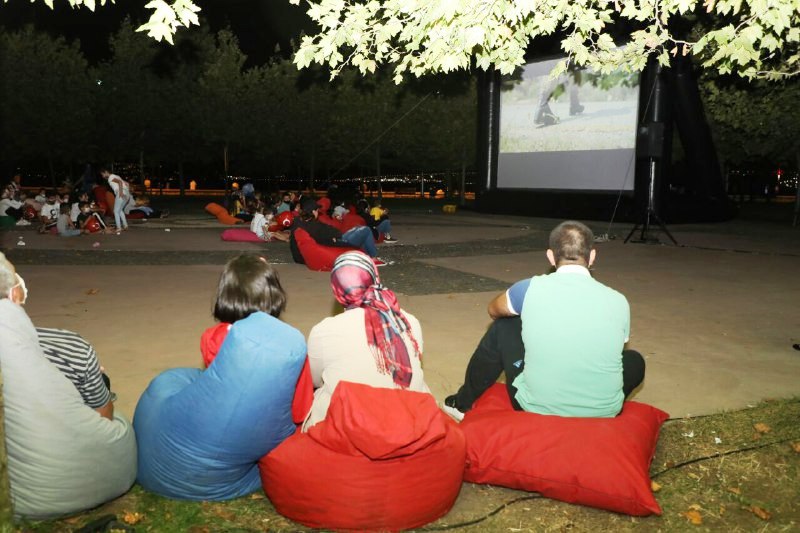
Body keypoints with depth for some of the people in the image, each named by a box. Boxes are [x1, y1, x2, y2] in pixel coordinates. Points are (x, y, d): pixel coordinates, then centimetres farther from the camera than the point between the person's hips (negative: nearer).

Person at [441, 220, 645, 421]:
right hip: (603, 412, 1)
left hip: (536, 407, -1)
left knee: (503, 327, 19)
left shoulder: (530, 288, -9)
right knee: (635, 361, 30)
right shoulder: (619, 302, -5)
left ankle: (463, 404, 32)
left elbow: (494, 311, 14)